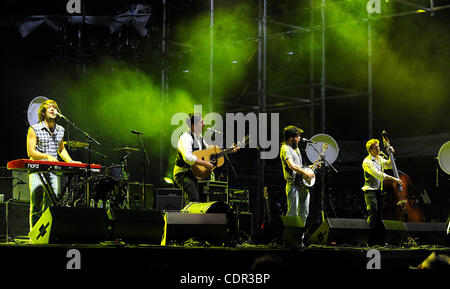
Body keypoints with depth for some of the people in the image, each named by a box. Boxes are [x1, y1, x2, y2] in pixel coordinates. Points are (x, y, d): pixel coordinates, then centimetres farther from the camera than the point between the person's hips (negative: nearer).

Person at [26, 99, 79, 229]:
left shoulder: (60, 130, 13)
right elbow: (30, 152, -8)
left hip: (54, 172, 4)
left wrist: (70, 161, 10)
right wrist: (47, 156, -24)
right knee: (36, 206, -7)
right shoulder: (34, 129, -3)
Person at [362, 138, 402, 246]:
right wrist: (393, 178, -24)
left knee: (380, 217, 7)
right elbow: (378, 174, -21)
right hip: (370, 190, -8)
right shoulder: (367, 162, -11)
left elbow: (389, 165, 30)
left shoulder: (380, 159, 14)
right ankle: (371, 242, -13)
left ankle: (379, 240, 11)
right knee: (373, 216, -13)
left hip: (379, 190, 8)